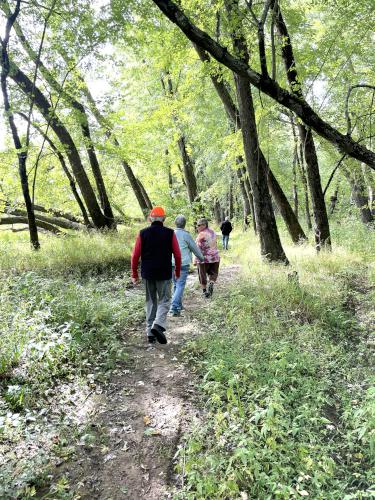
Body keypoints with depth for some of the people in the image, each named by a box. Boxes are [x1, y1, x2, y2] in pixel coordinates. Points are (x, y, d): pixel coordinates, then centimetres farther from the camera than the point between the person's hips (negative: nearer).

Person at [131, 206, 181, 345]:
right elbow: (177, 255, -3)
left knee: (150, 301, 14)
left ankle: (150, 333, 15)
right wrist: (178, 271, 11)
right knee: (164, 301, 8)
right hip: (164, 274, -2)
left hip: (147, 274, 2)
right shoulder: (170, 233, -3)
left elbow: (135, 255, -2)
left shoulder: (143, 233, 0)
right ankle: (158, 325, -15)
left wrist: (134, 274, 7)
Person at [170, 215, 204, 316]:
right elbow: (194, 248, 1)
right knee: (180, 286, -3)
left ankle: (178, 305, 28)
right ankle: (174, 307, -14)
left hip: (171, 263, 5)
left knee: (175, 285, 18)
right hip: (183, 264, -5)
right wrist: (201, 258, 18)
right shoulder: (186, 235, -9)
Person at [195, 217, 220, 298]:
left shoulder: (201, 234, -15)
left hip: (203, 258, -5)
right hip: (214, 257, 5)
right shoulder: (213, 232, 6)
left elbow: (198, 248, -17)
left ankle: (204, 291, 15)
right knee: (213, 273, 17)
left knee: (202, 275, 10)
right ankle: (211, 283, -10)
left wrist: (196, 260, -13)